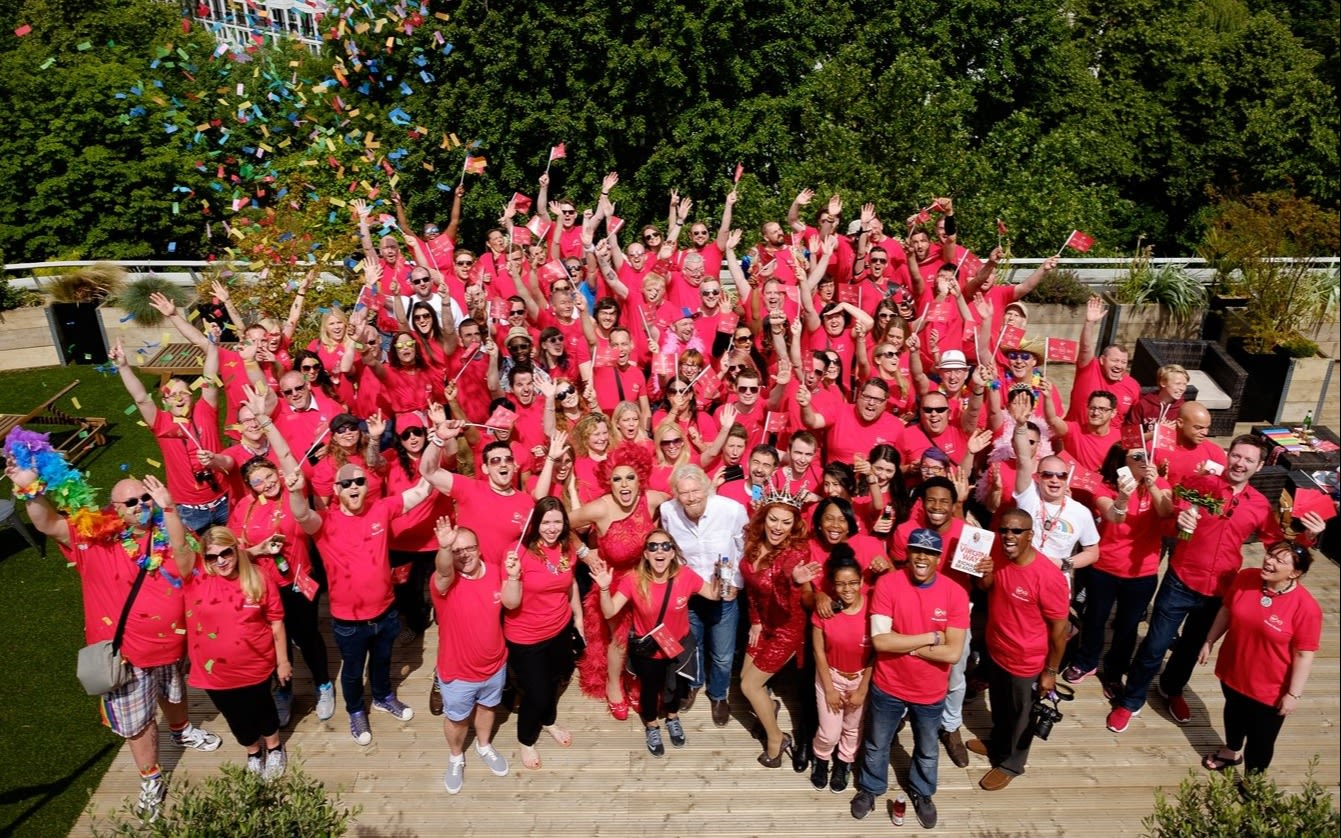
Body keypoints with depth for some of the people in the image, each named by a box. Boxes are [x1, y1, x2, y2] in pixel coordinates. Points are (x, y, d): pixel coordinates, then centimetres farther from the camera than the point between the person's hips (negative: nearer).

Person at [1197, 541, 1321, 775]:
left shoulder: (1306, 607, -26)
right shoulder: (1245, 578, -14)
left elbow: (1304, 655, -18)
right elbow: (1226, 610, 3)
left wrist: (1293, 694, -14)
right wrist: (1209, 642, 10)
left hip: (1269, 688, -5)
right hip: (1233, 671, 5)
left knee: (1260, 741, 11)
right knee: (1234, 714, 30)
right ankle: (1232, 752, 58)